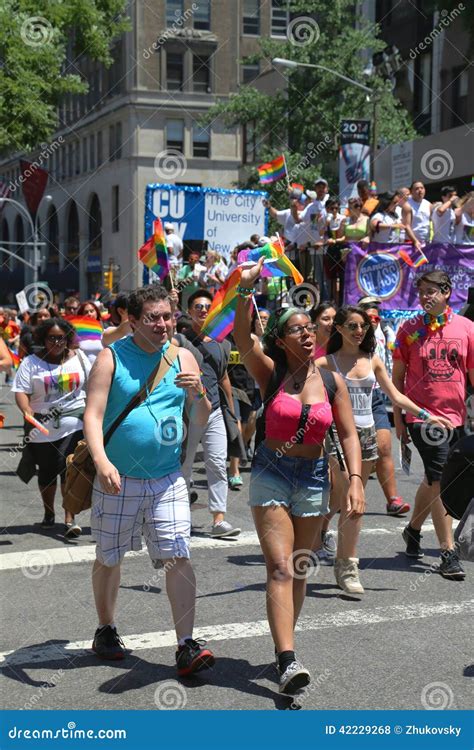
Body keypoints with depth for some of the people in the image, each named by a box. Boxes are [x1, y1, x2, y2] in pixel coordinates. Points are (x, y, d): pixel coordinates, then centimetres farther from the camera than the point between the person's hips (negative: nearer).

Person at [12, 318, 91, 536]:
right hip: (43, 427, 1)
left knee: (69, 469, -12)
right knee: (47, 472, 13)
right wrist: (29, 413, -24)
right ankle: (48, 514, 34)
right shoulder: (31, 362, -1)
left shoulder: (79, 358, 6)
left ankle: (70, 519, -10)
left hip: (74, 425, 0)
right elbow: (21, 391, -8)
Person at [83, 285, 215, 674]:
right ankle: (106, 630, 32)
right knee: (108, 559, 12)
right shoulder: (112, 358, -4)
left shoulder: (182, 357, 5)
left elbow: (202, 420, 7)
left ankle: (187, 646, -5)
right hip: (118, 479, -1)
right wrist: (101, 460, -29)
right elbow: (93, 415, -12)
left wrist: (198, 392, -15)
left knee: (178, 558, -8)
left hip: (168, 480, 2)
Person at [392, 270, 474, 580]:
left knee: (434, 480, 15)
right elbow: (398, 375, 5)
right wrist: (398, 417, 2)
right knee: (439, 481, -9)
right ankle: (449, 552, -4)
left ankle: (413, 530, 39)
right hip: (422, 416, -3)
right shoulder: (410, 329, 0)